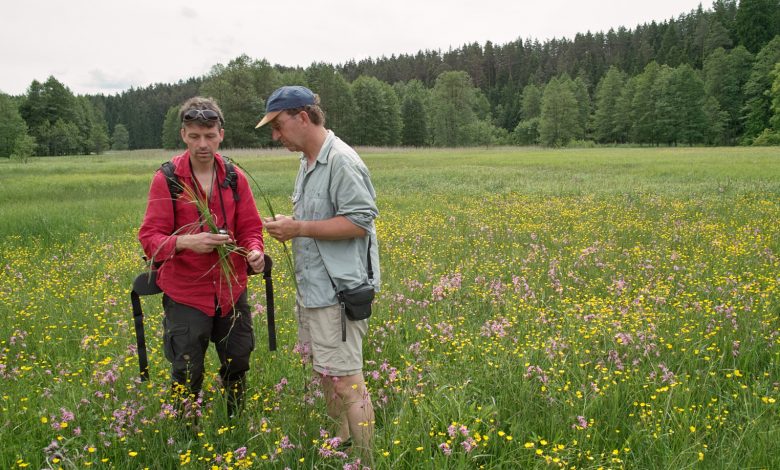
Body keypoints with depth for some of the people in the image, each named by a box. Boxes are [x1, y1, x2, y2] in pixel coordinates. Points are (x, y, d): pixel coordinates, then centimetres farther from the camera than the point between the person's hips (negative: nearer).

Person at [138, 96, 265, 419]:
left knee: (237, 367, 18)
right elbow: (150, 238, -13)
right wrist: (186, 241, -32)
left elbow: (250, 228, 3)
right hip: (186, 295, -3)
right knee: (187, 377, 7)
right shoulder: (166, 179, -10)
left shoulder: (236, 178, 0)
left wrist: (254, 251, -20)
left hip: (232, 291, 4)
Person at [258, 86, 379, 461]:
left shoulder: (341, 161, -17)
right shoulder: (308, 161, 14)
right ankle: (340, 444, 36)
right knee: (326, 373, 19)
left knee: (344, 379, -3)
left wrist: (299, 228, -20)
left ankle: (366, 459, 11)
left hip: (336, 291, -10)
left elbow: (360, 221, -22)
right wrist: (290, 226, 5)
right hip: (312, 287, 10)